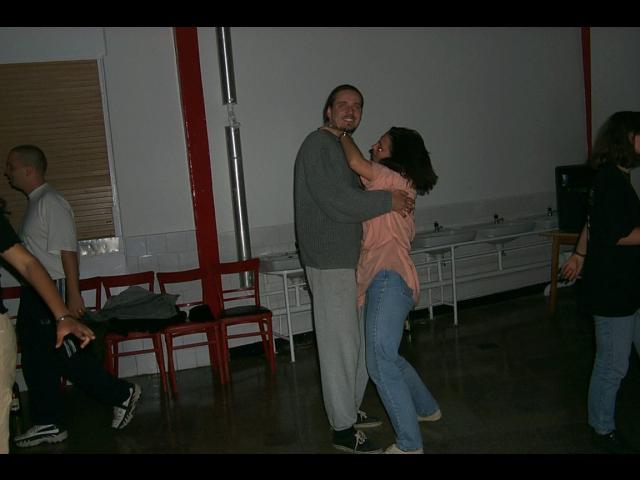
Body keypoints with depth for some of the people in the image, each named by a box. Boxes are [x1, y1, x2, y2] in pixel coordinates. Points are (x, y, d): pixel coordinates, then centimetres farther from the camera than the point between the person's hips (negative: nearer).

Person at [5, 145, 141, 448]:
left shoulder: (50, 202, -15)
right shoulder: (35, 203, 14)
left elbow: (67, 251, -20)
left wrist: (74, 296, -22)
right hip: (35, 292, 10)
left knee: (66, 356, -4)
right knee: (35, 358, 11)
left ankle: (122, 395, 11)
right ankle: (49, 424, 20)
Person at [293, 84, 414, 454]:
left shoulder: (343, 148, 18)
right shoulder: (319, 145, -13)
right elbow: (336, 202, -23)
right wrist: (387, 201, -16)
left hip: (350, 259, 10)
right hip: (330, 262, -10)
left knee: (360, 340, 17)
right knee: (340, 344, -2)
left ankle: (350, 409, 32)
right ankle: (343, 429, 10)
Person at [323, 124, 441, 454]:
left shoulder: (398, 180, -6)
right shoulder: (388, 187, 22)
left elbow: (356, 162, -19)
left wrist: (341, 134, -2)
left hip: (390, 278, -10)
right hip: (380, 280, 10)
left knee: (380, 364, -12)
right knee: (386, 357, 22)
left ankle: (409, 444, -4)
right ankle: (427, 408, 40)